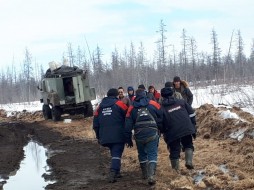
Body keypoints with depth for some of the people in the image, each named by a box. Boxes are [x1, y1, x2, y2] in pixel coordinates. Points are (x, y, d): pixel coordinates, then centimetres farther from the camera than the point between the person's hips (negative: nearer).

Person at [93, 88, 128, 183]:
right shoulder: (119, 104, -1)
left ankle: (116, 172, 23)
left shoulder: (100, 107, 13)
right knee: (116, 154, -5)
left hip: (105, 136, 5)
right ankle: (113, 173, -21)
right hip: (118, 136, -5)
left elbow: (96, 124, 15)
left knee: (114, 153, 20)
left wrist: (99, 136, 23)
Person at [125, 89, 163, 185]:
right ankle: (151, 176, -18)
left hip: (139, 136, 2)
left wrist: (128, 139, 11)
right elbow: (161, 118, 3)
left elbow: (128, 125, 5)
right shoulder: (153, 104, 2)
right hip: (152, 134, -2)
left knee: (142, 154, 21)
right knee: (152, 155, -1)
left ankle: (145, 174, 30)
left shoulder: (131, 108, 6)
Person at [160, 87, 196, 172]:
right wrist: (193, 125, 16)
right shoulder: (181, 102, 12)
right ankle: (189, 161, -1)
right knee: (188, 145, 21)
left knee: (174, 151, 9)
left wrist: (164, 133, 15)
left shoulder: (162, 108, 5)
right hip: (186, 129, 1)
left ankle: (175, 169, 13)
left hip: (173, 133, -1)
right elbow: (191, 113, 10)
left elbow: (161, 124, 4)